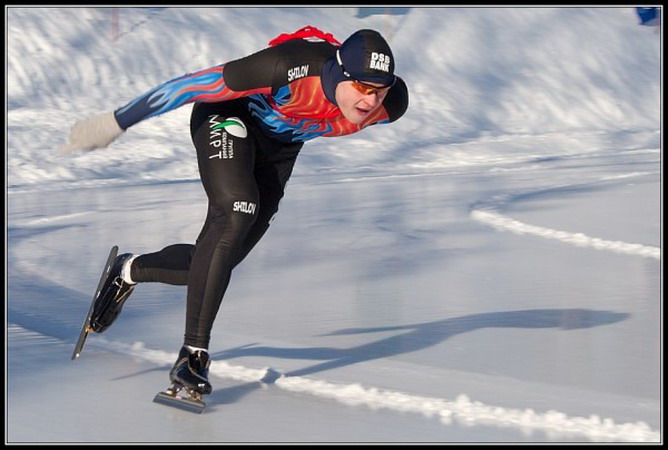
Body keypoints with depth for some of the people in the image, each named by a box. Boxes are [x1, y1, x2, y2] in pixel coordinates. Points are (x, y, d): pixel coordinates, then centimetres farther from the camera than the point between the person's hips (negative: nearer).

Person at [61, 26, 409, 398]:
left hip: (279, 149, 5)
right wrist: (117, 123, -27)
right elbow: (198, 84, -32)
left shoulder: (390, 105, -24)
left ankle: (130, 271, 28)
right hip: (229, 117, -5)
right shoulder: (292, 67, -39)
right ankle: (194, 351, -23)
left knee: (220, 260, 0)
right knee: (236, 212, -30)